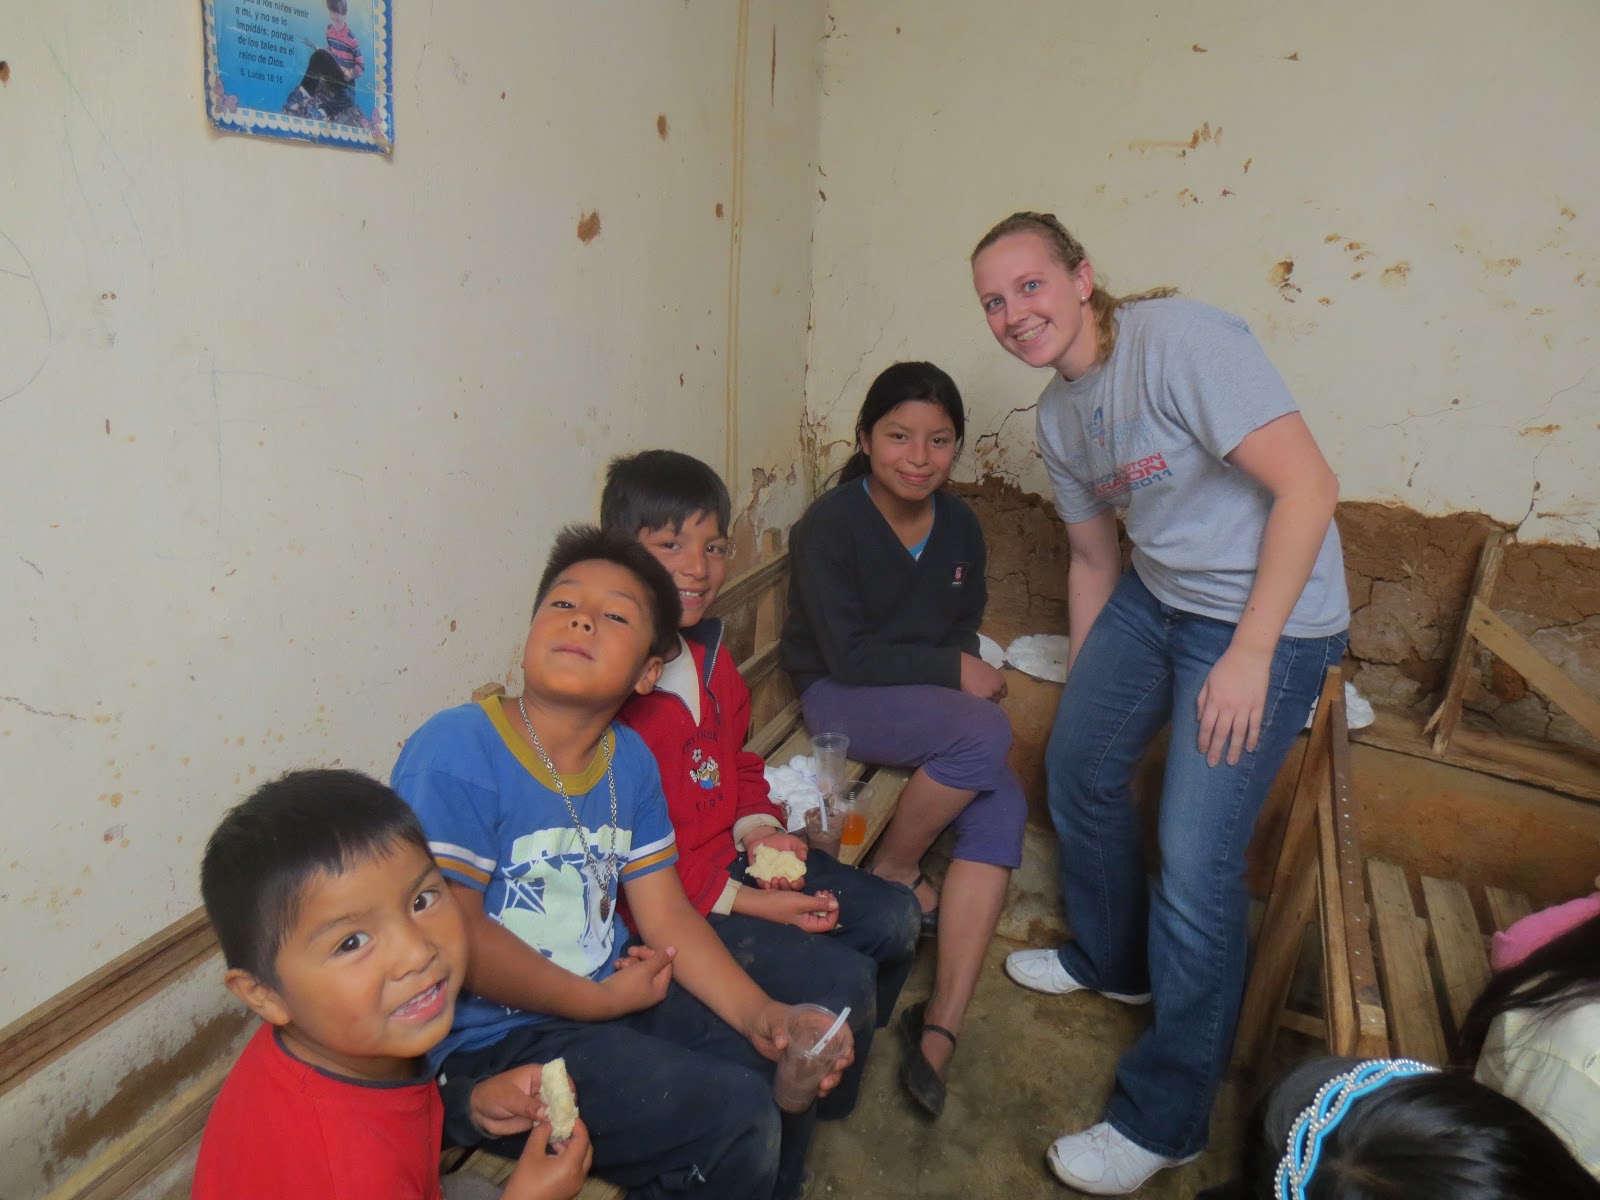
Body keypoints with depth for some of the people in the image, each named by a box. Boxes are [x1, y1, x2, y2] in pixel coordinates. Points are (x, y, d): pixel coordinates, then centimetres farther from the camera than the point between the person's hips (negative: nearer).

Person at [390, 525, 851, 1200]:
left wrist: (758, 1013, -9)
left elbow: (666, 914, 4)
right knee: (733, 1117, -18)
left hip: (611, 996, 7)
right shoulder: (454, 751, -19)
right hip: (485, 1044, -7)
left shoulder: (630, 761, 1)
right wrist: (601, 999, -13)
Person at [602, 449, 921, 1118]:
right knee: (841, 981, -16)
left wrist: (760, 830, -3)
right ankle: (814, 1116, 17)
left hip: (733, 857, 9)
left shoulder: (708, 654, 4)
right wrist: (748, 904, -19)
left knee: (894, 917, 6)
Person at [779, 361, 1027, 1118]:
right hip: (839, 698, -5)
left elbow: (964, 633, 13)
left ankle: (941, 1023, -15)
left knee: (1002, 812, -21)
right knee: (985, 732, -30)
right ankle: (893, 870, -4)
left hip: (933, 705, 6)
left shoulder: (961, 528, 4)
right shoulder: (829, 526, -14)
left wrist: (970, 677, -8)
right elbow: (848, 657, -17)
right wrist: (954, 671, -16)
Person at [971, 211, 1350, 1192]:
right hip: (1156, 597, 9)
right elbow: (1094, 558, 16)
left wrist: (1249, 652, -24)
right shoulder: (1057, 414, 6)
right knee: (1080, 764, 16)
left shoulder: (1182, 340, -21)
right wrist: (1082, 680, 19)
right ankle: (1114, 961, 44)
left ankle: (1164, 1120, 12)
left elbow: (1310, 486, -25)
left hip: (1270, 618, -8)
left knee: (1198, 864, -9)